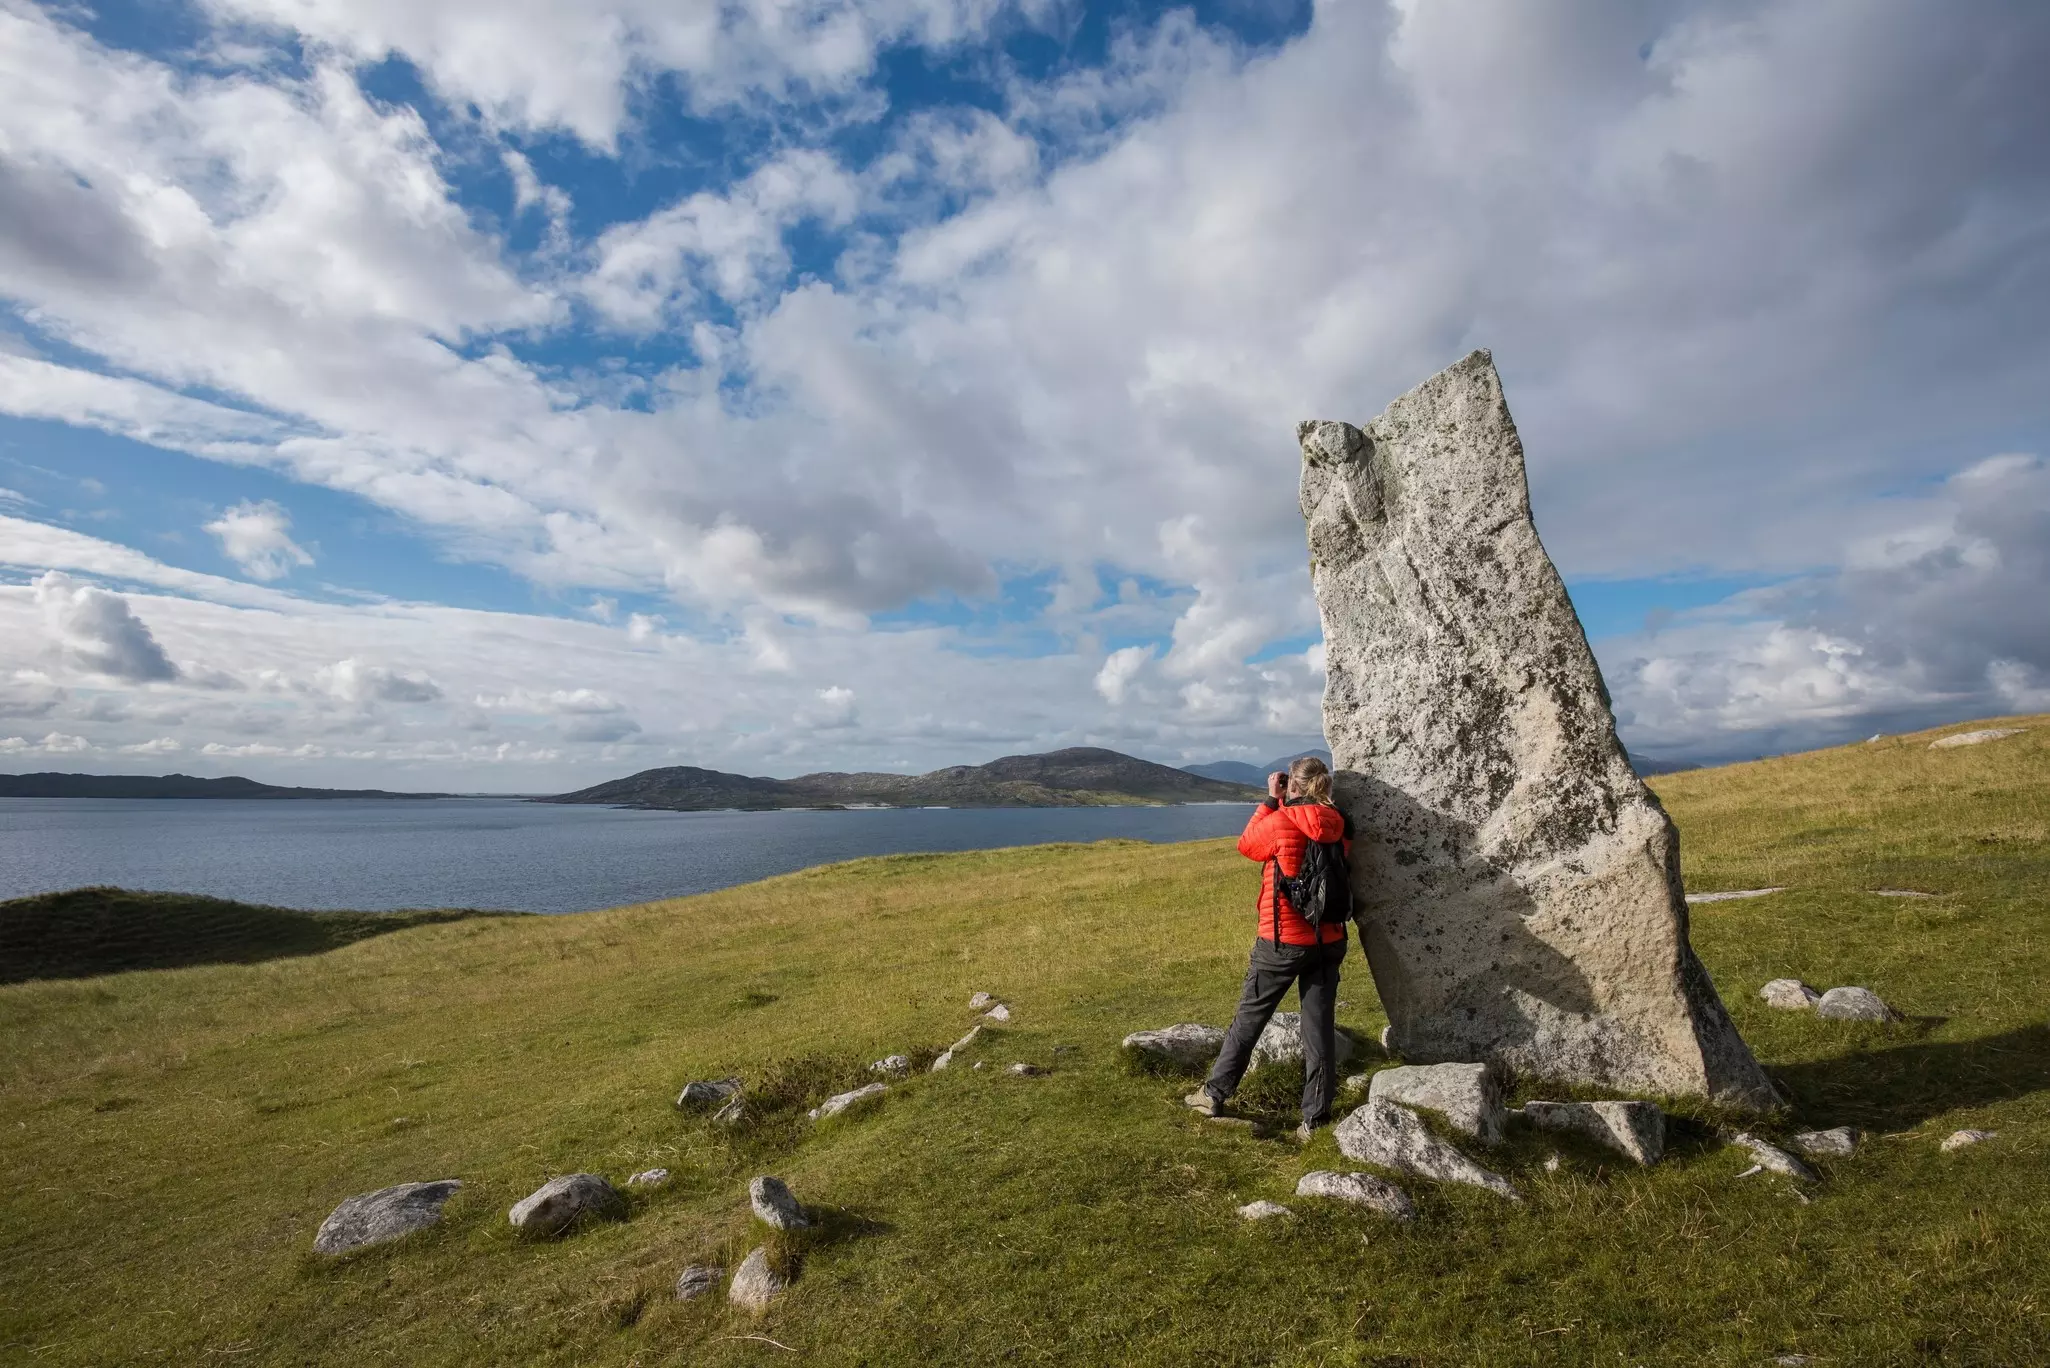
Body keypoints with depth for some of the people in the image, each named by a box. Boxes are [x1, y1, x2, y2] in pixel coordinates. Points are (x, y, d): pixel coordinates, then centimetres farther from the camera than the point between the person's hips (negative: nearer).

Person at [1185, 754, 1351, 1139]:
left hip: (1282, 940, -4)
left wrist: (1271, 800, 5)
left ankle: (1215, 1094, 21)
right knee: (1320, 1025, 9)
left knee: (1250, 1017, 10)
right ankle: (1315, 1118, 15)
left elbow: (1247, 845, 2)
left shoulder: (1281, 823, -17)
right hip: (1329, 940, 4)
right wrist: (1284, 806, 8)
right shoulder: (1340, 827, -3)